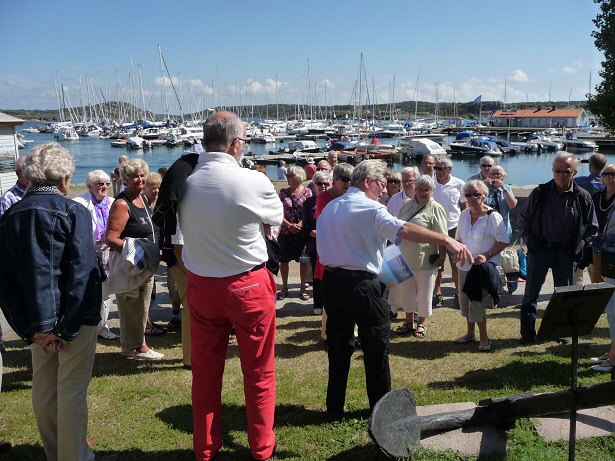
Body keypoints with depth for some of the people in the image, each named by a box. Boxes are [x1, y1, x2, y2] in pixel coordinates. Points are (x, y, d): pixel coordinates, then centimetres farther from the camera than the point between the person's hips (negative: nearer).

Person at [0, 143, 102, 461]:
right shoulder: (73, 212, -12)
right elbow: (83, 273, -19)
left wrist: (31, 330, -2)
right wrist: (68, 329, -14)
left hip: (38, 323, 5)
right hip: (74, 318, -5)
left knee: (43, 391, 17)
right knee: (72, 393, 5)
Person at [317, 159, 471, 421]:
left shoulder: (328, 209, 12)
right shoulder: (369, 208, -13)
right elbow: (405, 229, -27)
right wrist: (447, 241, -33)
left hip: (331, 281, 7)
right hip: (362, 285, -7)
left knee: (338, 348, 14)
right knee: (376, 349, 10)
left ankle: (334, 410, 21)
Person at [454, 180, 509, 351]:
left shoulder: (493, 216, -12)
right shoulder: (464, 214, 6)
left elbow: (504, 241, -10)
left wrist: (486, 256, -20)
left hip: (483, 267, -6)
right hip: (464, 266, 6)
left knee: (477, 303, -6)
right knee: (465, 300, 13)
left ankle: (484, 337, 11)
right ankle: (470, 333, 31)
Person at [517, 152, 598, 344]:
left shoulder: (583, 197, 1)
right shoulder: (539, 193, -1)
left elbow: (592, 227, 10)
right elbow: (522, 220, 7)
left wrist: (579, 247, 0)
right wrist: (531, 242, -2)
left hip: (567, 253, 1)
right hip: (540, 249, 0)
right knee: (531, 292, 1)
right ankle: (527, 333, 11)